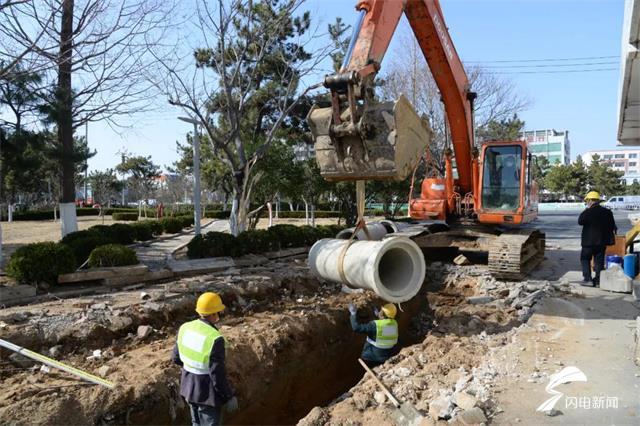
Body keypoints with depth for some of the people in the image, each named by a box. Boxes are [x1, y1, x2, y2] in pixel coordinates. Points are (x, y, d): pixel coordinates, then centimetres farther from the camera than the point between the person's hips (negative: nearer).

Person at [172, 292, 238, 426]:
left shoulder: (185, 328, -10)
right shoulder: (215, 339, -31)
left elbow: (177, 357, 4)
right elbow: (218, 375, -26)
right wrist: (229, 397, -12)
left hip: (189, 386, 7)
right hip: (208, 392, -7)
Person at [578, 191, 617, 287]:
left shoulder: (588, 212, -16)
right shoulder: (607, 212, 3)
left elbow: (580, 221, -6)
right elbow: (612, 226, 9)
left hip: (589, 241, -5)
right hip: (602, 241, 5)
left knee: (585, 258, 9)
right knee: (599, 261, 10)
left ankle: (587, 278, -1)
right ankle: (598, 281, 11)